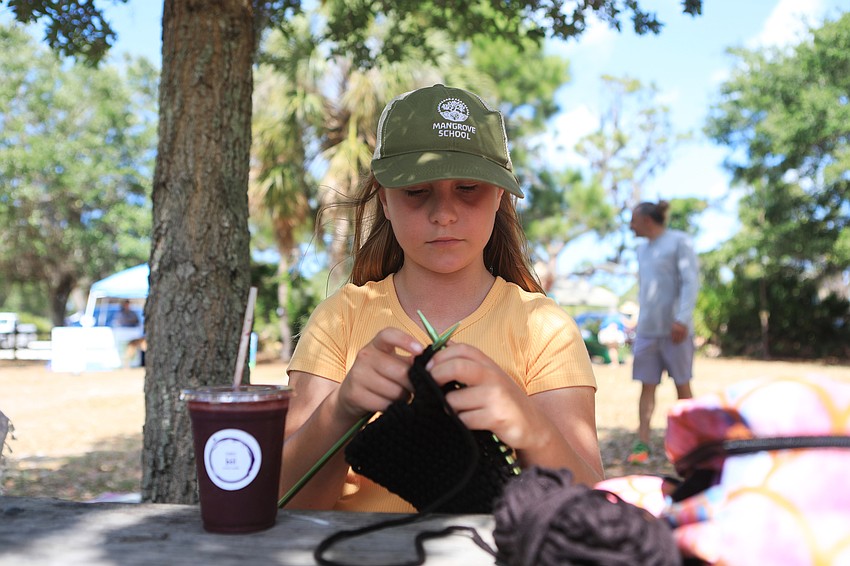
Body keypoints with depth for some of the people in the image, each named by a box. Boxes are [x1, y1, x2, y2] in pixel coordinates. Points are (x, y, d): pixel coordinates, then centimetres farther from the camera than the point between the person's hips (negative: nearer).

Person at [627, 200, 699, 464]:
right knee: (647, 385, -1)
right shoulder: (642, 248, 17)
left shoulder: (680, 242, -4)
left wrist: (682, 319, -20)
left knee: (682, 384, 4)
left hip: (674, 329, -5)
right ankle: (642, 444, -2)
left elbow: (691, 282, -11)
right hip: (647, 329, 5)